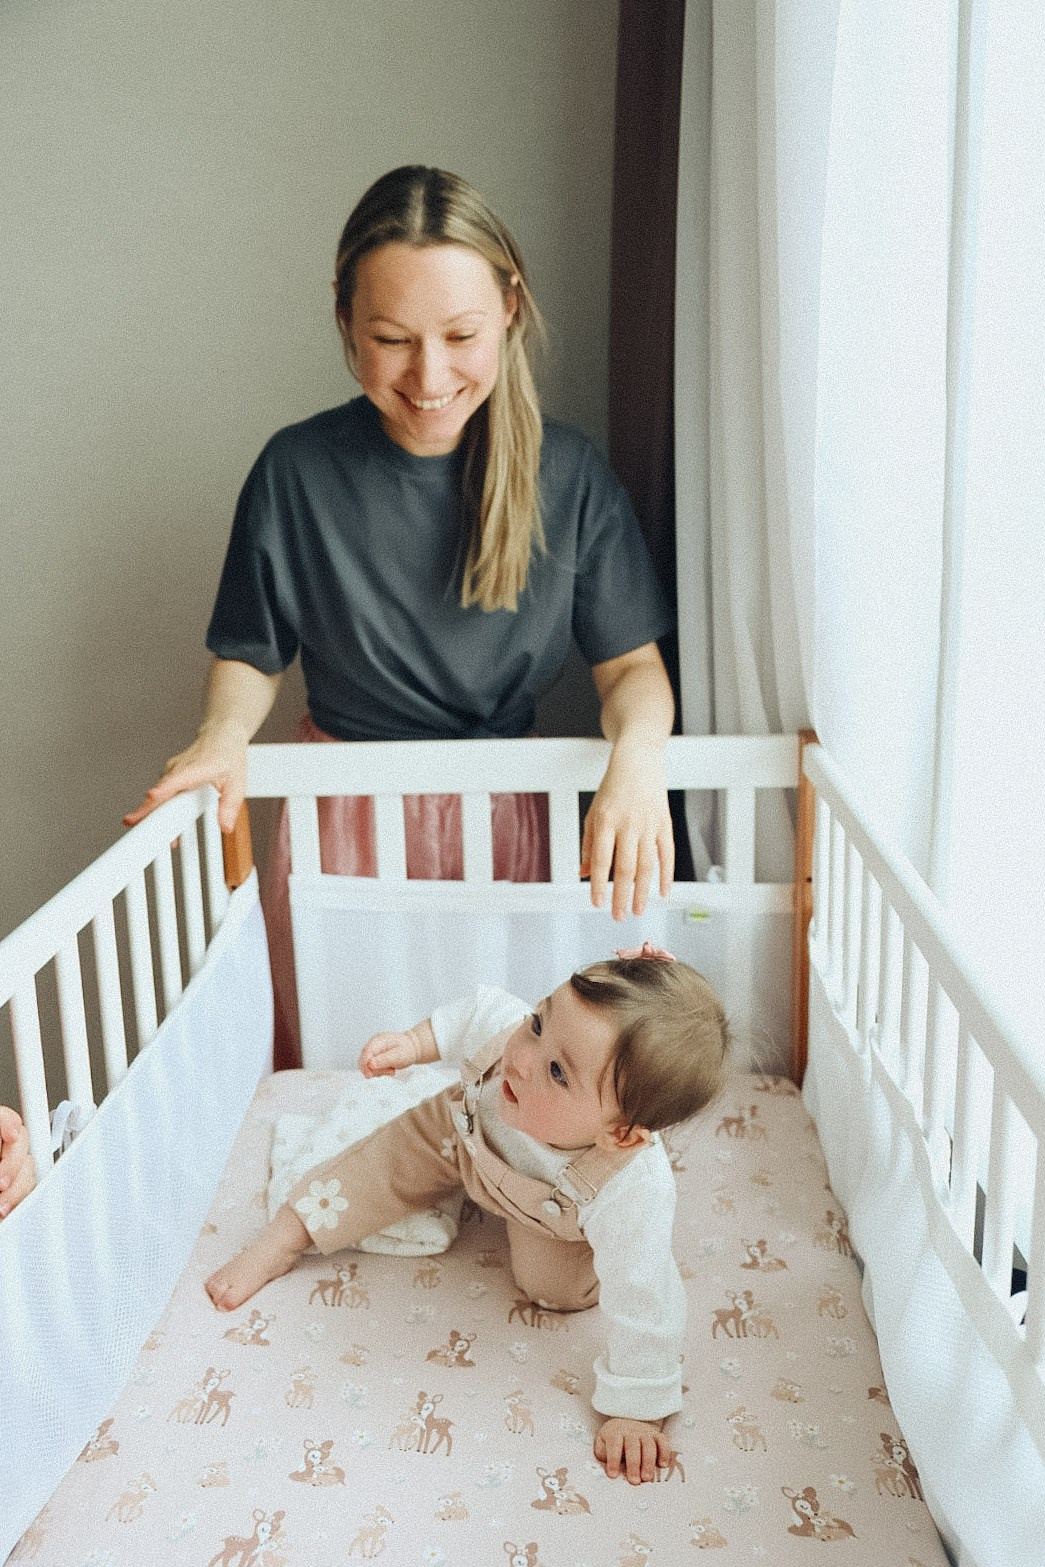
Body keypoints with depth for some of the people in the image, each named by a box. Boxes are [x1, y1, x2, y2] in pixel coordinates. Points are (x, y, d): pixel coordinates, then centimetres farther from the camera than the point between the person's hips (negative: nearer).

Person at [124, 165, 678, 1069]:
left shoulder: (568, 474, -8)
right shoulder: (297, 471, -9)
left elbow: (631, 662, -5)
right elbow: (252, 654, 2)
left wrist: (638, 754, -26)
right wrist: (223, 736, -18)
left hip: (503, 816, 1)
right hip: (344, 821, 0)